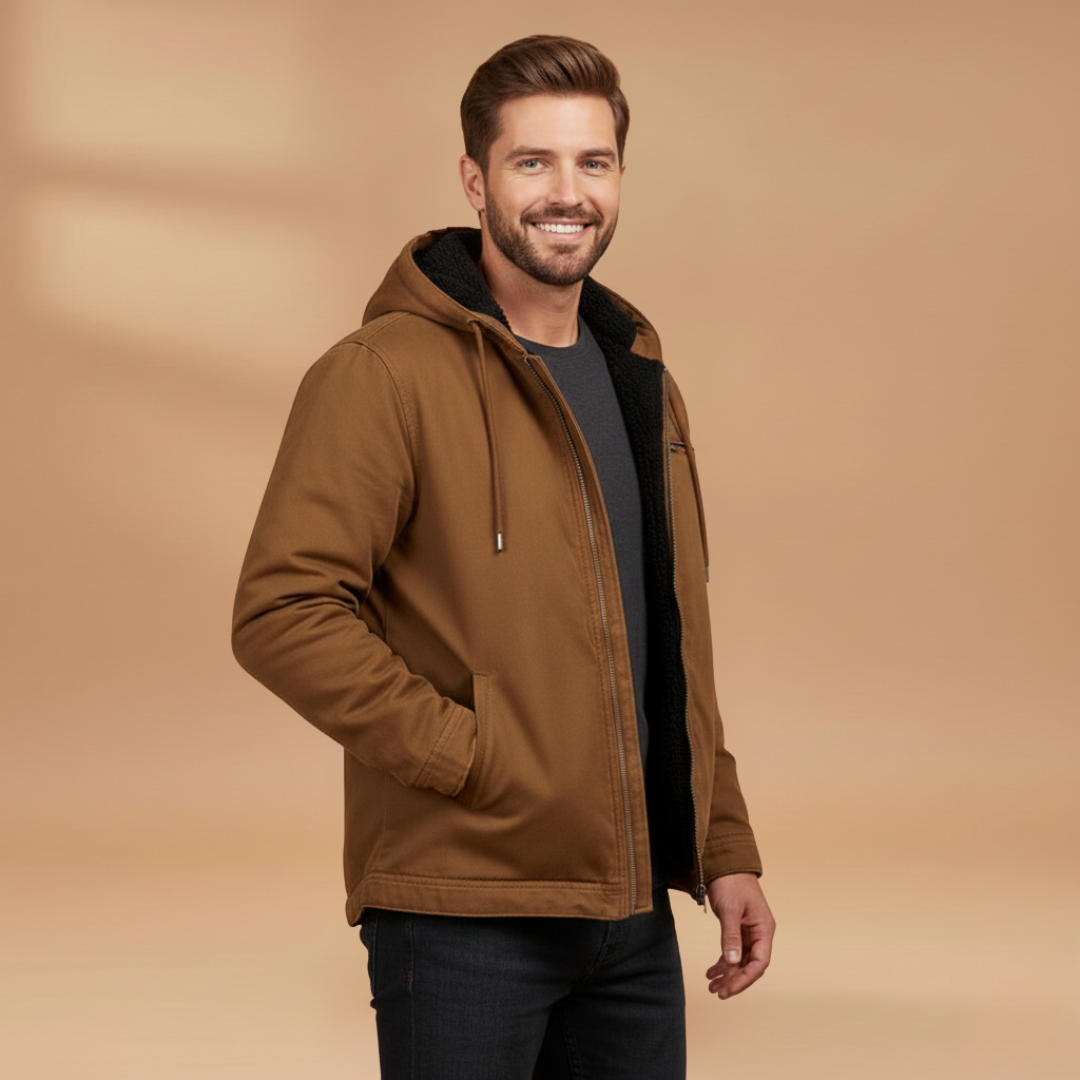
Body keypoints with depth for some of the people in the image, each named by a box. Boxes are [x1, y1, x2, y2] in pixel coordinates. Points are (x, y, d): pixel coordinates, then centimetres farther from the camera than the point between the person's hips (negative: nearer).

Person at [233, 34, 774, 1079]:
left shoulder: (644, 384, 15)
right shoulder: (384, 374, -9)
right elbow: (281, 613, -17)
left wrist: (725, 850, 14)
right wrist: (480, 761, -18)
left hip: (633, 913, 7)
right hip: (463, 913, -7)